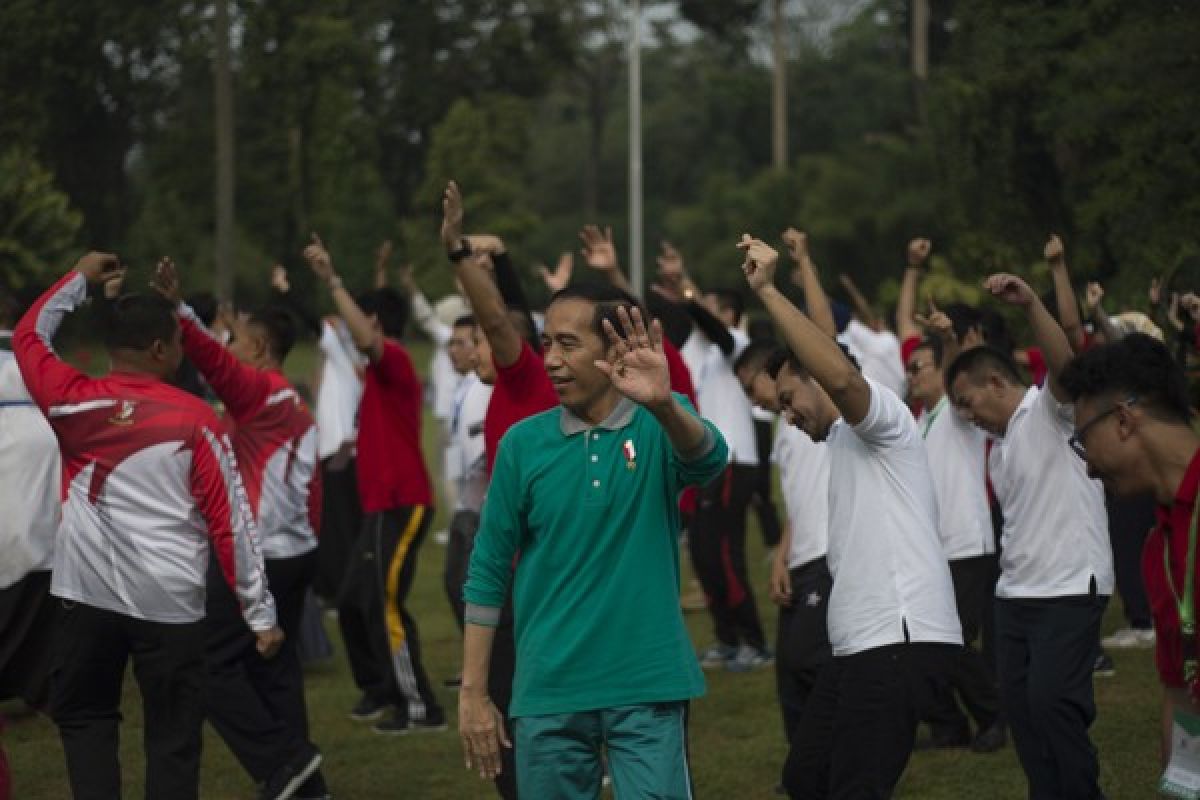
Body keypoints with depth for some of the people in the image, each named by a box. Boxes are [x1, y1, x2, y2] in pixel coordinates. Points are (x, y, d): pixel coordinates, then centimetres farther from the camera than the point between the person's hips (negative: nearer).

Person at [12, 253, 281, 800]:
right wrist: (261, 614, 0)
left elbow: (28, 335, 19)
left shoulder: (73, 404, -1)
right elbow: (231, 522, -5)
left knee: (83, 716, 18)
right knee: (172, 735, 6)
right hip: (170, 603, -2)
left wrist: (80, 278, 28)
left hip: (88, 595, 2)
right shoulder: (195, 420, -5)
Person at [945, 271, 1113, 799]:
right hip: (1016, 591, 9)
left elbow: (1064, 364, -27)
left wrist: (1030, 305, -42)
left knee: (1052, 701, -15)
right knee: (1018, 702, 6)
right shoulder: (998, 446, 20)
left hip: (1070, 586, -9)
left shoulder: (1048, 411, -6)